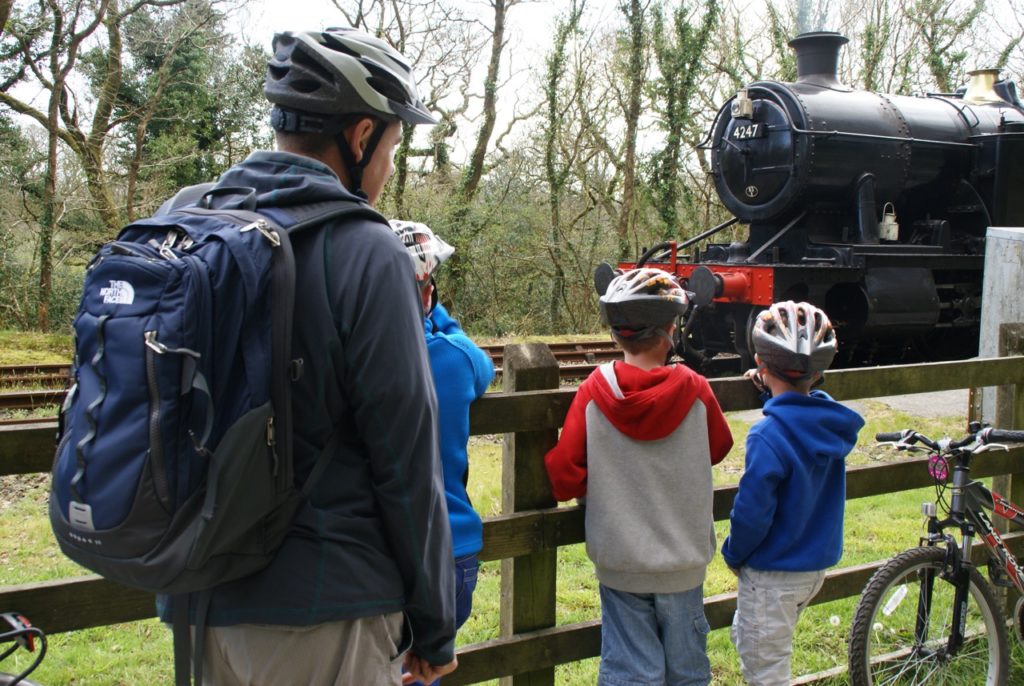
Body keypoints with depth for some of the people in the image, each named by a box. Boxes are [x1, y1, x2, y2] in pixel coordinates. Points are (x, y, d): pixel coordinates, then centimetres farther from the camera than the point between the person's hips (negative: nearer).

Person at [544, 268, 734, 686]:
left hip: (620, 561, 0)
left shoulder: (594, 393, -14)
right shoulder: (695, 392, -12)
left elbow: (563, 477, -11)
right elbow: (719, 448, 7)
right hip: (684, 560, 1)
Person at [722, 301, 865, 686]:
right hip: (817, 564, 8)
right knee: (745, 637, 28)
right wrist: (775, 393, 10)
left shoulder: (769, 435, -27)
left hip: (773, 575, -8)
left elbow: (752, 512, -24)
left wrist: (733, 553, -7)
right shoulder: (832, 420, -6)